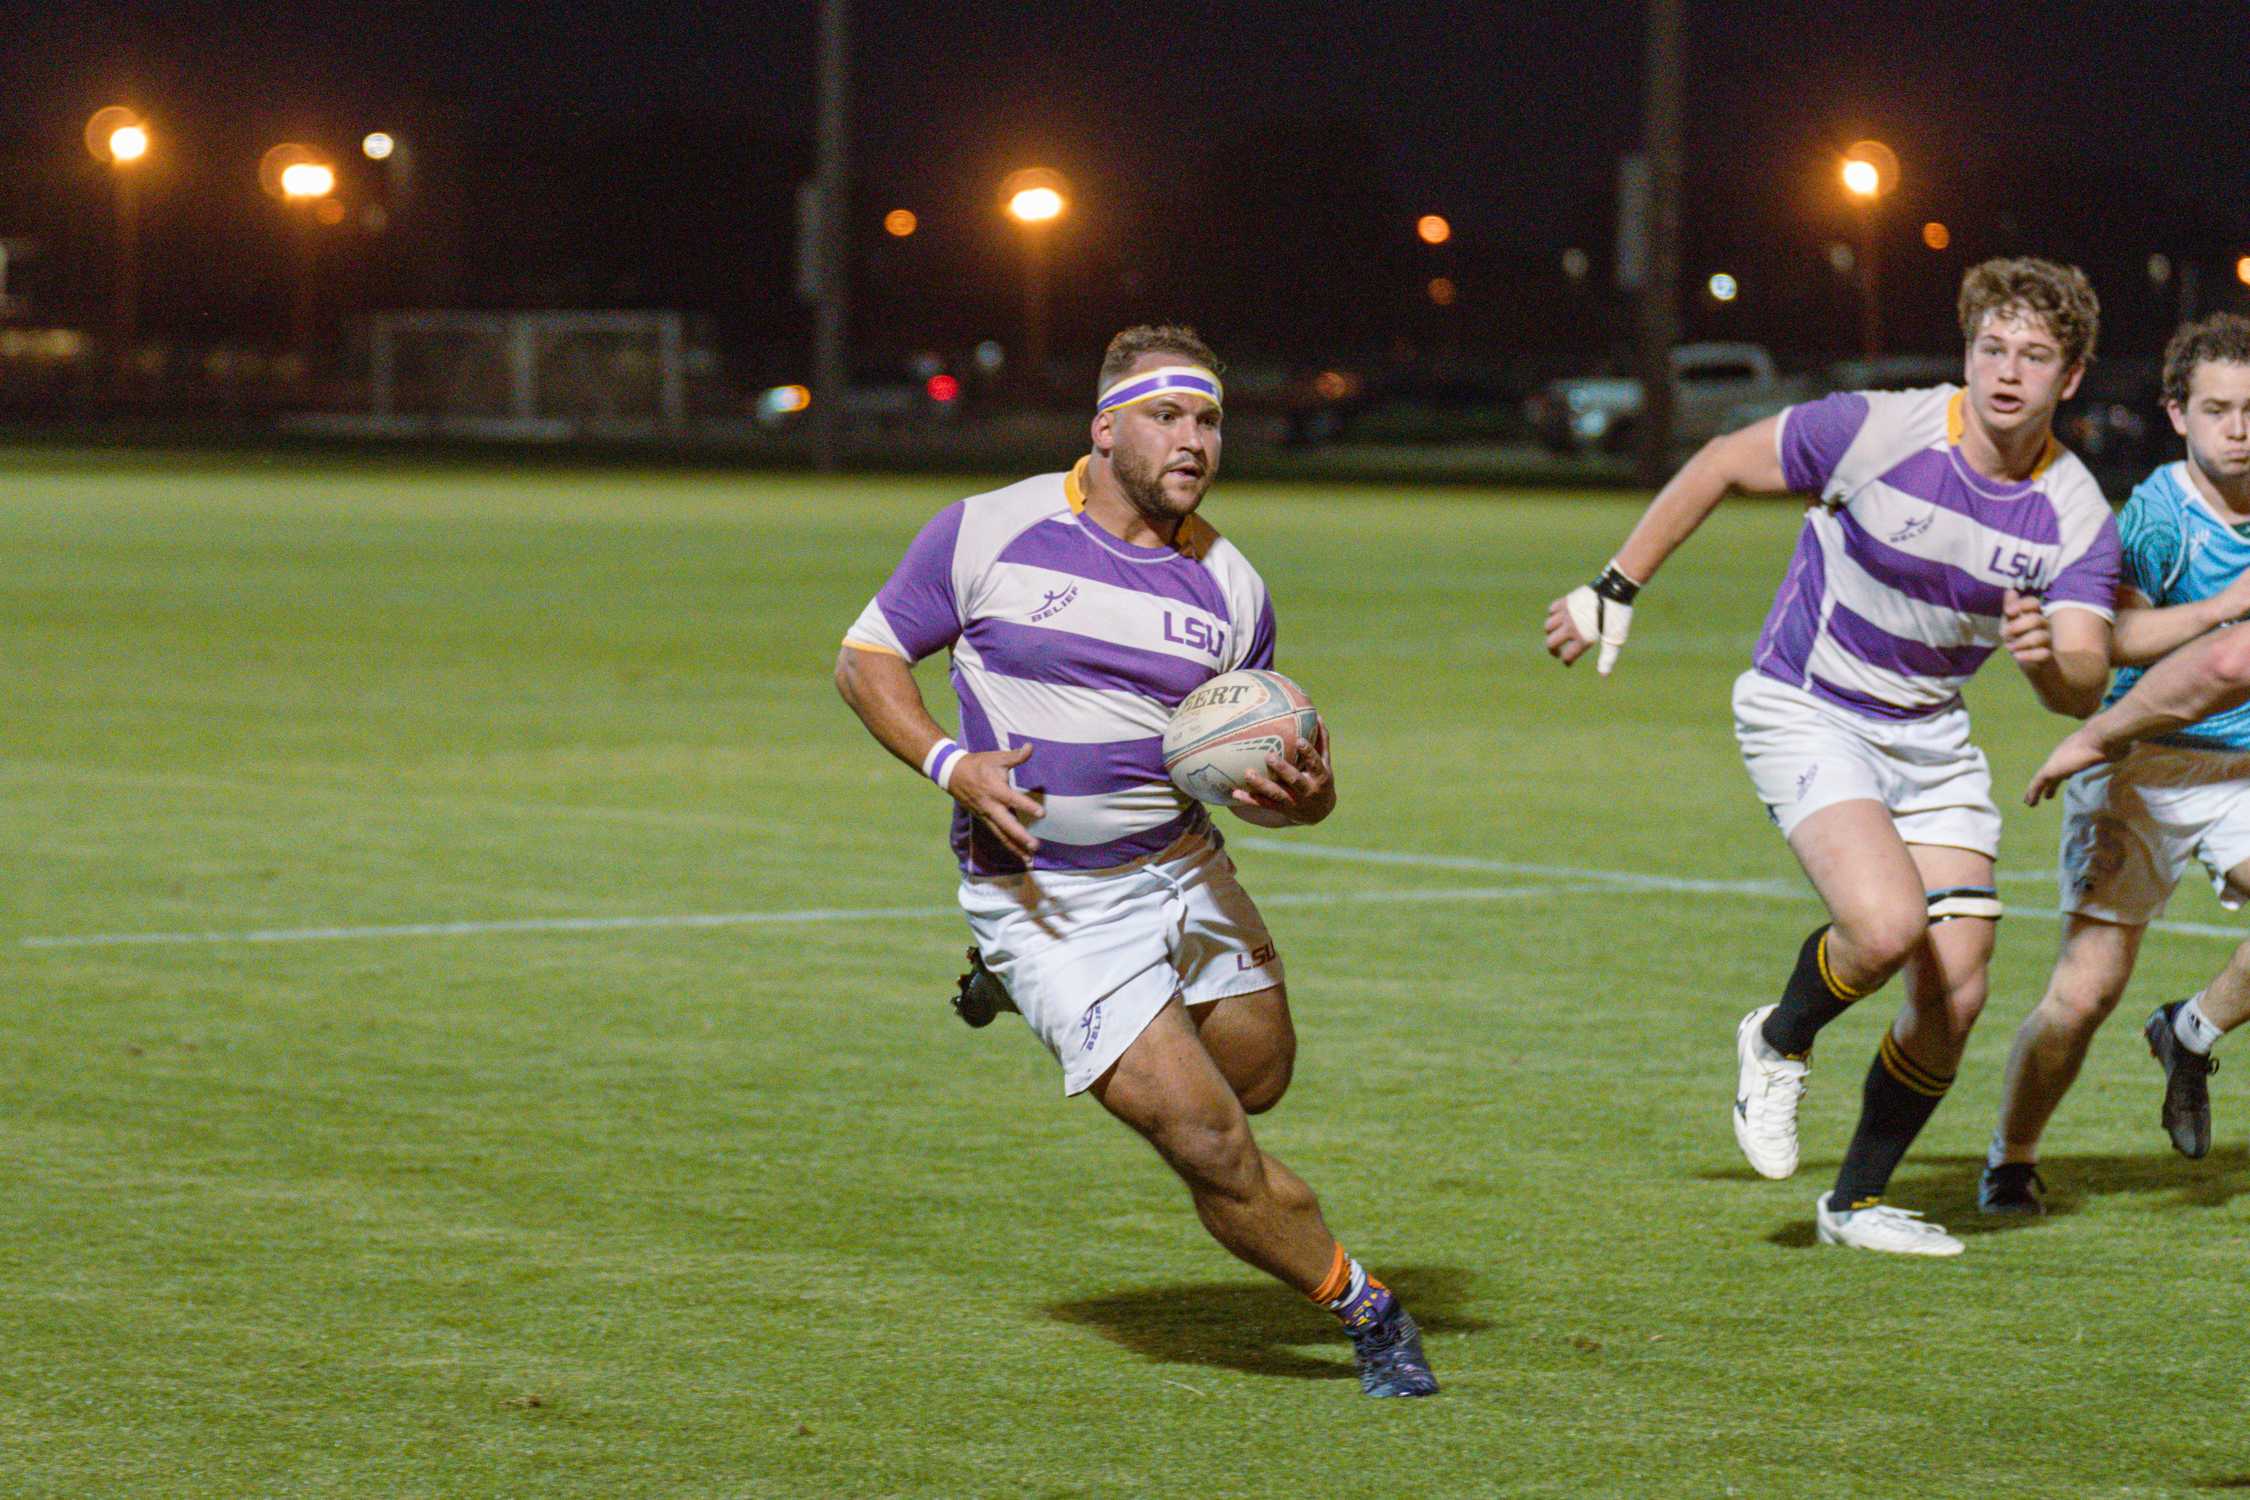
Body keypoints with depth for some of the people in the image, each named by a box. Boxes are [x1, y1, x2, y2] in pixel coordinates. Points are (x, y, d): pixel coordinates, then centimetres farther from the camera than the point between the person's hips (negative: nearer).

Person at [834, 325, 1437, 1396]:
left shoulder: (1229, 586, 3)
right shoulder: (990, 532, -7)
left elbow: (1268, 764, 11)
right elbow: (865, 658, 1)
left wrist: (1300, 794, -14)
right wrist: (951, 764, -16)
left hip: (1183, 868, 5)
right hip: (1041, 898, -5)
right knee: (1211, 1143, -12)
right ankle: (1363, 1310, 8)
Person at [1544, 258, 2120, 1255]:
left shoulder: (2076, 513, -10)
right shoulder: (1877, 432, -20)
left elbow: (2084, 692, -14)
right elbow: (1722, 466, -6)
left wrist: (2047, 658, -38)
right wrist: (1615, 591, -2)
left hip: (1930, 738, 5)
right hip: (1806, 714, -5)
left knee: (1954, 995, 0)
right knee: (1886, 927, -28)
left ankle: (1858, 1202, 23)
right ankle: (1780, 1043, 6)